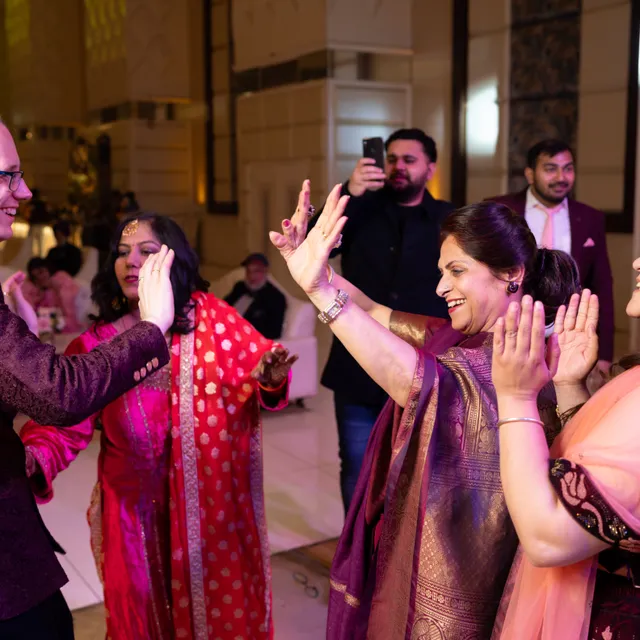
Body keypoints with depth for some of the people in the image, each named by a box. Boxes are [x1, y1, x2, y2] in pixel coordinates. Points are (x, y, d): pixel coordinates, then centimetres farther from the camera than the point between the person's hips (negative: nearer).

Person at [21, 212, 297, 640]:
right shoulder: (97, 344, -6)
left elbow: (254, 363, -11)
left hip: (211, 496, 0)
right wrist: (33, 457, -28)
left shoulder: (209, 316, -6)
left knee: (219, 602, 18)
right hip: (136, 504, 1)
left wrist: (270, 377, -33)